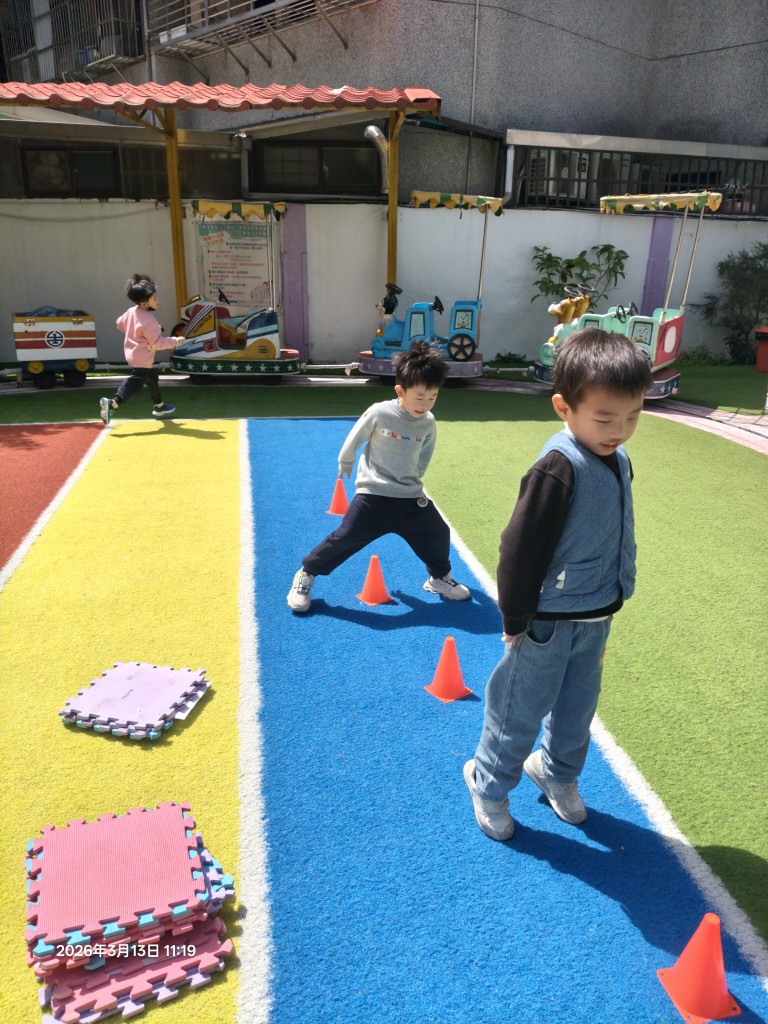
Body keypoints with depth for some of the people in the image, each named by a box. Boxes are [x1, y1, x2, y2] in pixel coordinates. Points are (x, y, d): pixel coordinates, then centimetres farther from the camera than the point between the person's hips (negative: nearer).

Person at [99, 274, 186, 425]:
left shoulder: (131, 311, 0)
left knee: (152, 379, 24)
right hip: (142, 360, -11)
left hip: (134, 355, 11)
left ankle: (159, 406, 39)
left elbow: (120, 323, 14)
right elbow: (157, 343, -22)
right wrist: (175, 342, -15)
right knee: (135, 384, -9)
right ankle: (111, 404, -13)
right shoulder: (149, 321, -25)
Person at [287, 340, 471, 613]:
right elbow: (352, 441, -1)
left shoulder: (428, 422, -4)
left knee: (439, 534, 9)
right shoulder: (379, 413, -17)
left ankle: (440, 578, 37)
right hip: (373, 495, -4)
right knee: (344, 538, -5)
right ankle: (306, 574, 16)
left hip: (409, 496, 5)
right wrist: (345, 466, 14)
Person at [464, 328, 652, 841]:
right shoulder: (559, 467, -25)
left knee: (577, 707, 24)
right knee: (521, 711, 10)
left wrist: (604, 611, 19)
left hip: (595, 620, 7)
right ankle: (489, 785, 35)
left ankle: (558, 773, 50)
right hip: (549, 623, -7)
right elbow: (520, 549, -22)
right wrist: (515, 620, -14)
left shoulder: (619, 461, 0)